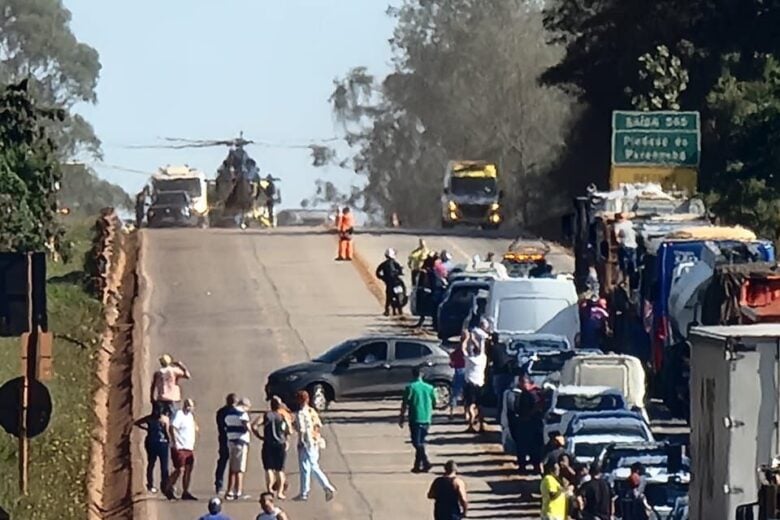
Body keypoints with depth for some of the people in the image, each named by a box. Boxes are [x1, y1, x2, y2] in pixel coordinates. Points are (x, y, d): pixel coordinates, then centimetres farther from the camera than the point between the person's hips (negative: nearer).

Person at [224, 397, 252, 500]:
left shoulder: (228, 413, 14)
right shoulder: (242, 413, -11)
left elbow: (226, 428, 16)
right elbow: (247, 427, -19)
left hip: (231, 441, 7)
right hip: (241, 442, -7)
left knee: (232, 468, 13)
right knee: (240, 469, -4)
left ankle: (230, 492, 15)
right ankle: (238, 492, -5)